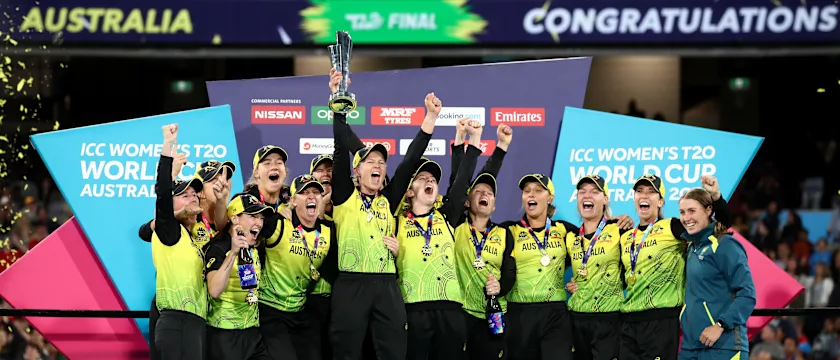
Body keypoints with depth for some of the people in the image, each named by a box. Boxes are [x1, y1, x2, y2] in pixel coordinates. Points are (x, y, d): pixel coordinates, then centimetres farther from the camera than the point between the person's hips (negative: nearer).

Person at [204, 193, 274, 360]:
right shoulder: (219, 249, -12)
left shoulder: (255, 250, 11)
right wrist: (233, 253, -33)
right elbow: (214, 291, -28)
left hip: (253, 333, 7)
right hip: (224, 335, -7)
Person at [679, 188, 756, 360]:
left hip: (722, 346, -8)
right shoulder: (691, 247, 16)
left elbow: (747, 294, -14)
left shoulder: (725, 246, -8)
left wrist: (720, 326, -20)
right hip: (690, 346, 8)